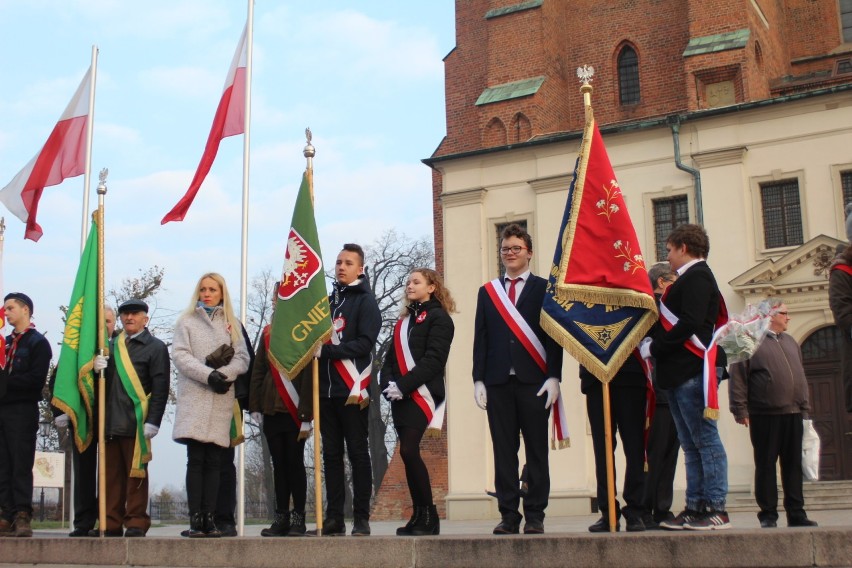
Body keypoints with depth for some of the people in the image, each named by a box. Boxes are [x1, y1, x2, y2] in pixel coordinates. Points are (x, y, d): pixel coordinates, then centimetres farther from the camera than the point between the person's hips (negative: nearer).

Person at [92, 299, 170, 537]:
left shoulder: (156, 347, 2)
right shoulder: (111, 346, 19)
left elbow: (160, 389, -5)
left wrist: (152, 422, -13)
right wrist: (96, 368, -5)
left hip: (136, 423, -5)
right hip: (110, 423, 5)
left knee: (136, 474, 0)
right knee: (111, 475, 7)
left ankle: (136, 523, 5)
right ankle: (111, 524, 12)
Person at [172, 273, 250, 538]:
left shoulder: (232, 324, 18)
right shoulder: (186, 321, 13)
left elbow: (242, 358, 8)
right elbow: (180, 355, 0)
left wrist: (223, 373, -12)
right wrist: (208, 375, -13)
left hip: (222, 399, 2)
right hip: (194, 398, -2)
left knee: (213, 461, 0)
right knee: (196, 460, -8)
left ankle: (209, 517, 1)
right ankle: (195, 519, -9)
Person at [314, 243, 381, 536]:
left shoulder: (366, 301, -1)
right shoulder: (329, 300, 19)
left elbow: (365, 343, -12)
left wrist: (327, 350, -18)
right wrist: (314, 350, 4)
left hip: (352, 390, -6)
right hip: (327, 390, 6)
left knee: (358, 454, -2)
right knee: (331, 454, 7)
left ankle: (361, 518, 2)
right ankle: (334, 518, 11)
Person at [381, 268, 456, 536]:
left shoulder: (438, 318, -2)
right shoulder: (404, 320, 21)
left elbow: (433, 359, -12)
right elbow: (391, 357, 17)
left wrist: (404, 385, -17)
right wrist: (388, 384, -2)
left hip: (420, 394, -7)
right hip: (399, 396, 7)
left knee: (408, 451, -16)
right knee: (409, 454, 5)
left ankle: (429, 516, -6)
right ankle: (419, 515, 10)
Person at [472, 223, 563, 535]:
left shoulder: (545, 288, 7)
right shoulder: (487, 292, 16)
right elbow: (480, 339, 11)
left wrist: (554, 377, -8)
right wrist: (478, 380, 3)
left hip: (534, 380, -2)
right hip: (498, 381, 3)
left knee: (536, 450, 0)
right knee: (504, 451, 2)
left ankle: (535, 516, 6)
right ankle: (509, 515, 8)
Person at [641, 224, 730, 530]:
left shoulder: (697, 276, -9)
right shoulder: (689, 279, 20)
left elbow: (690, 323, -19)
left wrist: (654, 347, -13)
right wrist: (654, 342, 6)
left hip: (691, 370, -10)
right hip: (679, 373, 10)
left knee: (705, 440, -7)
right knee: (691, 445, 10)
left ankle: (716, 510, -4)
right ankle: (695, 507, 14)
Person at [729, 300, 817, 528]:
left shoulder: (791, 342, 19)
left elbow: (801, 377, 22)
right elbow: (737, 377, -7)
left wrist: (804, 407, 15)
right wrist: (740, 410, -12)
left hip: (793, 415, 6)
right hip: (764, 415, -6)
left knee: (793, 466, 7)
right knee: (765, 466, 1)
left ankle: (796, 513, 13)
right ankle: (768, 515, 6)